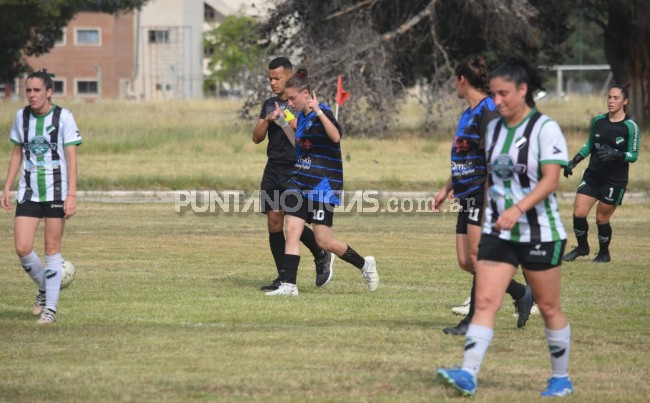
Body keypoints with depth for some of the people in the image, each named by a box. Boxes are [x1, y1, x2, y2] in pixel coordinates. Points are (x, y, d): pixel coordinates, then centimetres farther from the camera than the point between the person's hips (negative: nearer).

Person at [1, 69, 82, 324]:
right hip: (28, 193, 3)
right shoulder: (21, 116, 5)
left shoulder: (63, 117, -7)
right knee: (22, 248, -7)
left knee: (52, 249, -1)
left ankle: (50, 308, 8)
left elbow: (71, 158, -8)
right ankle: (44, 288, 21)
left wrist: (71, 195, -14)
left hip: (56, 192, -3)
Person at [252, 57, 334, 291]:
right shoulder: (269, 104, 15)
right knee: (274, 221, 0)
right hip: (273, 169, 6)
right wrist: (267, 120, -7)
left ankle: (322, 257, 17)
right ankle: (283, 278, 6)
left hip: (296, 170, -6)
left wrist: (292, 123, -19)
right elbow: (257, 138, 11)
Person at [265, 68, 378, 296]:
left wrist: (318, 111, -38)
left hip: (323, 185, -8)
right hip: (300, 182, 8)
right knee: (292, 231, -6)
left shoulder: (322, 113, -13)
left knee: (324, 242, -5)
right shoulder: (302, 116, 12)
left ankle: (365, 265, 18)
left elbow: (336, 136, -32)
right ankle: (288, 285, -7)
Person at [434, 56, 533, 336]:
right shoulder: (468, 113, 19)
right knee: (465, 262, 5)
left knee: (476, 256, -11)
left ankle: (475, 319, -6)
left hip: (484, 194, -10)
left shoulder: (487, 110, -12)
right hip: (468, 197, 10)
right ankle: (520, 293, 16)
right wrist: (446, 190, 27)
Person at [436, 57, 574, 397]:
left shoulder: (545, 128, -12)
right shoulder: (494, 128, 8)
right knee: (485, 302, -9)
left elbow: (550, 180, -20)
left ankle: (561, 379, 21)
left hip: (540, 233, -5)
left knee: (548, 307, 6)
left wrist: (517, 209, -31)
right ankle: (468, 376, -18)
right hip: (498, 232, 5)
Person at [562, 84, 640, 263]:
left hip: (615, 179, -4)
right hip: (593, 174, 4)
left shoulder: (630, 127, -10)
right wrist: (574, 161, 10)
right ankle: (582, 247, 19)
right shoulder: (598, 121, 4)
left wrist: (616, 155, -27)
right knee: (578, 213, -5)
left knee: (601, 218, 1)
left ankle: (604, 253, 24)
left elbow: (633, 155, -9)